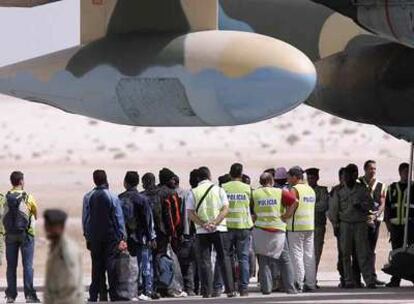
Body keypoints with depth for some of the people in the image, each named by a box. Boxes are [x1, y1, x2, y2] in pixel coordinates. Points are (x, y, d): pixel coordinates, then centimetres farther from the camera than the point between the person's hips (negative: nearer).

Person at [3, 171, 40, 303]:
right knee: (27, 265, -1)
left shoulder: (7, 198, 0)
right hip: (26, 233, -3)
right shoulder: (27, 197, -6)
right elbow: (35, 212, 10)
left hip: (10, 234, 3)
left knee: (11, 266, 7)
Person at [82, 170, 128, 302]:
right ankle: (114, 294, -2)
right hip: (111, 236, -2)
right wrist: (122, 238, -1)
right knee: (111, 266, 0)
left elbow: (85, 218, 4)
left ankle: (93, 295, 6)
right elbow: (119, 218, -5)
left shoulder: (88, 197, -1)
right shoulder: (113, 197, -7)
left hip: (94, 237, 2)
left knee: (96, 266, 7)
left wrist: (87, 235, 13)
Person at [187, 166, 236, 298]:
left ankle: (207, 291, -2)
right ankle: (230, 290, 2)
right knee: (224, 259, 6)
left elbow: (191, 213, -5)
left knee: (204, 261, 2)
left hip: (202, 231, 0)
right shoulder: (218, 190, 3)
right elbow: (225, 209, -6)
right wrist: (215, 222, -12)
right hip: (219, 229, 0)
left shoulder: (194, 193, 2)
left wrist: (203, 224, -10)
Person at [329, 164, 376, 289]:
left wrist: (361, 206, -12)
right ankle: (349, 281, 6)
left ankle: (370, 280, -11)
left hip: (360, 223, -1)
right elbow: (333, 209, 9)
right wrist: (335, 225, 3)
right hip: (345, 224, 1)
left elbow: (371, 204, 8)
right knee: (346, 254, 1)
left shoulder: (362, 189, 8)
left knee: (363, 253, -7)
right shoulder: (339, 191, 8)